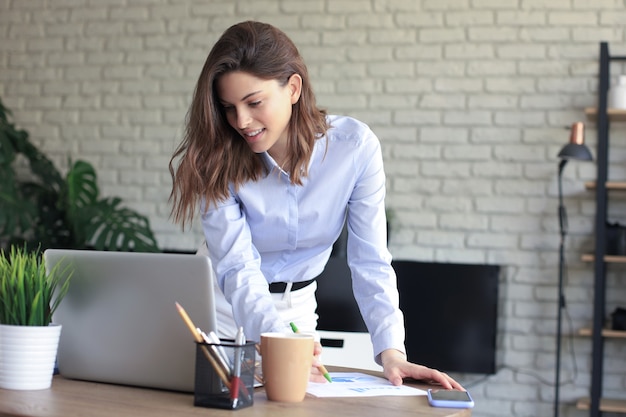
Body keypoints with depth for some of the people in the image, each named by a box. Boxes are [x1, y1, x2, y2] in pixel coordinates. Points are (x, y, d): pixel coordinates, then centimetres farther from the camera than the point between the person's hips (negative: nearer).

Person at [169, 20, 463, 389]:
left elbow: (370, 262, -17)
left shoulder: (354, 145, -19)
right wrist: (277, 337, -44)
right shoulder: (217, 158, -20)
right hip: (224, 305, -1)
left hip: (297, 308, 1)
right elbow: (237, 268, -26)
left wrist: (391, 351, -30)